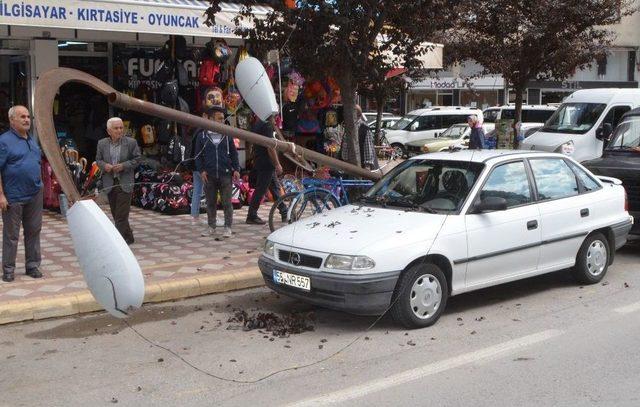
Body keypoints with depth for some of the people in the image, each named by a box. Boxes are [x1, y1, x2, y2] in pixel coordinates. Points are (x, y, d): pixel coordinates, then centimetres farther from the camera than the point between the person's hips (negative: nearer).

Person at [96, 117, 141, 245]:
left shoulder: (131, 142, -4)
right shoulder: (102, 143, 5)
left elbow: (137, 159, -1)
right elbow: (98, 160, 12)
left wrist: (123, 166, -15)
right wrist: (104, 166, -10)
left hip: (125, 183, -4)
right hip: (109, 183, 4)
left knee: (121, 215, -9)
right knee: (116, 213, 12)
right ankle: (128, 237, 25)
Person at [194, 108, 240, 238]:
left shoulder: (227, 135, 6)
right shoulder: (202, 135, 3)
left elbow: (233, 153, 8)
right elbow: (198, 155, 5)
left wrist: (236, 169, -1)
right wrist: (201, 170, -5)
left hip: (225, 174, 0)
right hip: (209, 175, 0)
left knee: (227, 202, 0)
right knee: (211, 203, 9)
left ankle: (228, 227, 8)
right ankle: (211, 227, 19)